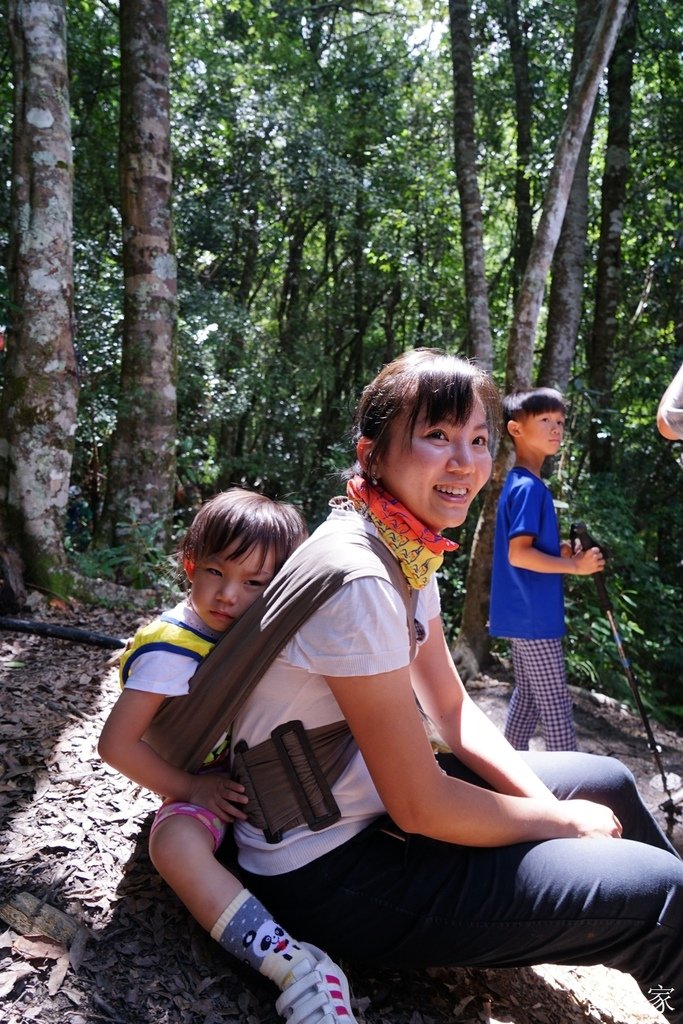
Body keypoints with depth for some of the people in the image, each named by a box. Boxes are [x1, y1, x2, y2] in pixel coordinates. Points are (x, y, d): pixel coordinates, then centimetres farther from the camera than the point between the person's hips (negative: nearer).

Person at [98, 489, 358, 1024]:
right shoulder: (172, 649, -20)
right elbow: (117, 743, -20)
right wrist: (190, 789, -15)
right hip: (206, 790, -6)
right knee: (175, 841, -36)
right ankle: (298, 967, -40)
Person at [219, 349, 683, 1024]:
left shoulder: (411, 551, 0)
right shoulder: (356, 578, -29)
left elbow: (453, 711, 8)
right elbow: (421, 808, -24)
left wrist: (544, 801, -5)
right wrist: (564, 821, -9)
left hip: (370, 802, 9)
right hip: (324, 871, -9)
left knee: (607, 781, 16)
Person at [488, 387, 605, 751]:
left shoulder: (521, 484, 13)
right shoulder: (529, 487, -17)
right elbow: (518, 554, -23)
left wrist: (564, 551, 7)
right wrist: (575, 565, -17)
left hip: (523, 615, 10)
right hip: (534, 618, -10)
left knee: (527, 696, 17)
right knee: (555, 707, -2)